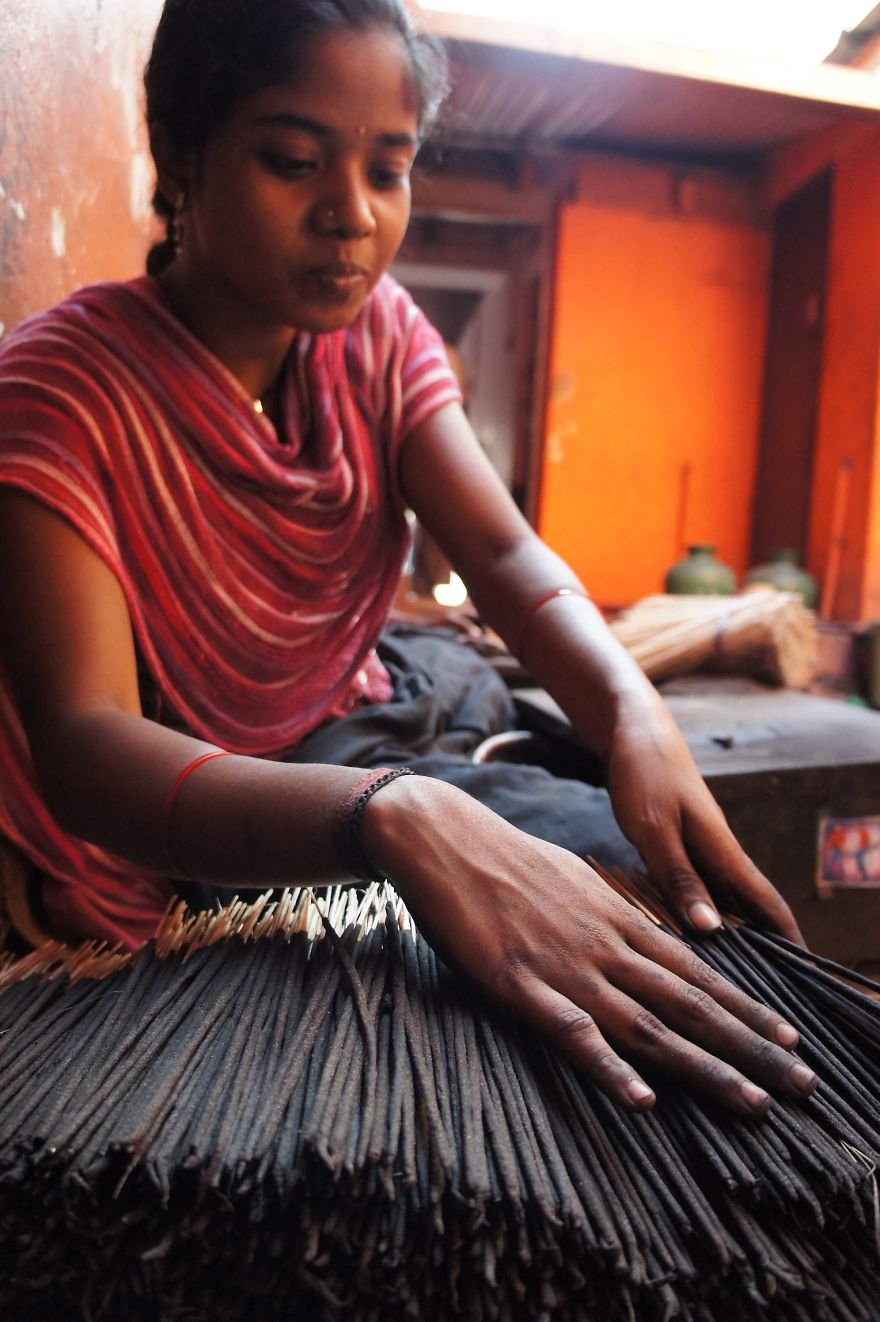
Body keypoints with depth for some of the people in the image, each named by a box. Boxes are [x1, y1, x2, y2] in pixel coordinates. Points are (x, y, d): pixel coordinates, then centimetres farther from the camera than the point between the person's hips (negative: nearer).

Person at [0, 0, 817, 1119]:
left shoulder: (377, 331, -3)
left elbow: (503, 552, -15)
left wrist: (632, 709, -36)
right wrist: (397, 819, -51)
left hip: (352, 737, 6)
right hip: (174, 842, -5)